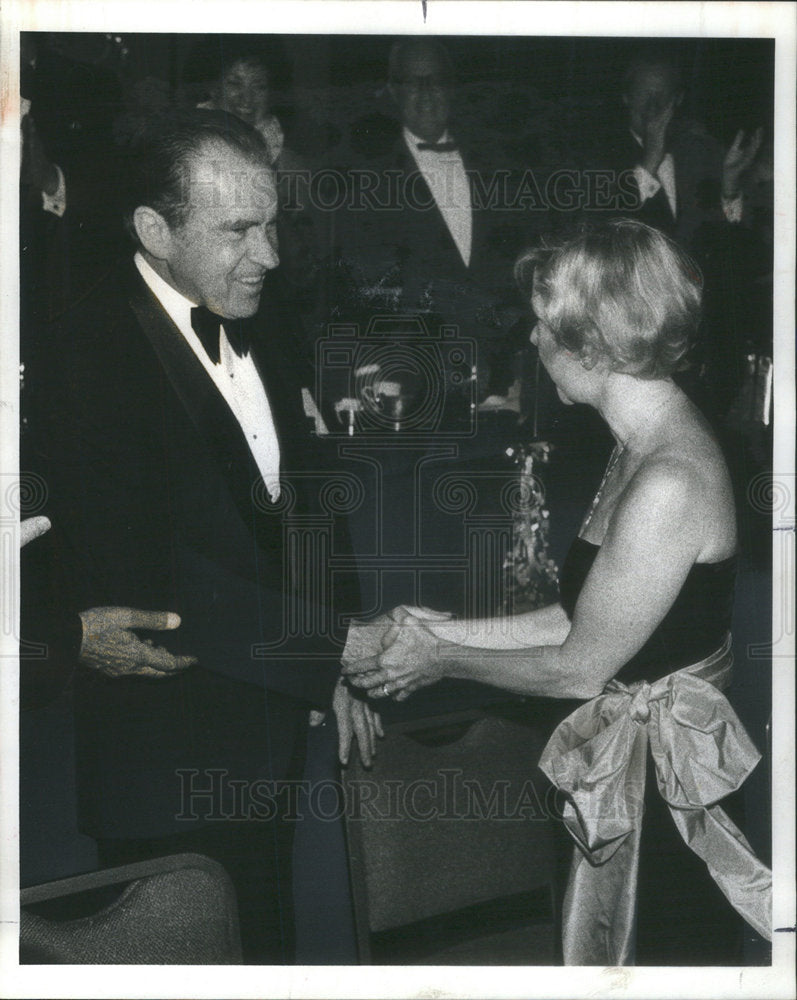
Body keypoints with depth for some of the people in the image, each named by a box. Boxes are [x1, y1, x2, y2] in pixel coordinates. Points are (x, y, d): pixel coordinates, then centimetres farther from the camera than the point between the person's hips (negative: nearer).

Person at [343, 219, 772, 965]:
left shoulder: (669, 484, -26)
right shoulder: (644, 443, 5)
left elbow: (581, 667, -18)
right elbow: (577, 619, 7)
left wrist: (444, 660, -4)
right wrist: (442, 630, 6)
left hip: (665, 760, -9)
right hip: (619, 747, 9)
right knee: (601, 956, 22)